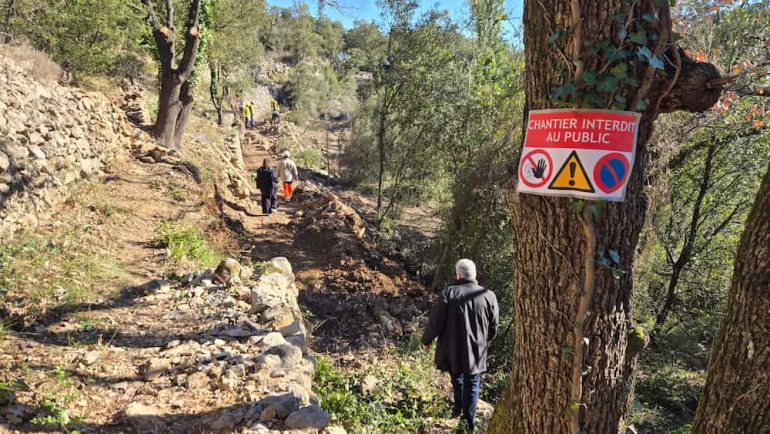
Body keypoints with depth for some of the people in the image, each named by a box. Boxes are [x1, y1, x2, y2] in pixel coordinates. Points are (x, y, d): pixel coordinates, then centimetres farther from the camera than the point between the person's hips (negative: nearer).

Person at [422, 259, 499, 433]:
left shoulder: (448, 293, -14)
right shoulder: (488, 296, -6)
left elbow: (435, 321, -12)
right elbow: (494, 326, 4)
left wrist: (427, 340, 5)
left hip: (452, 350, 0)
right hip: (476, 352, 0)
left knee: (457, 379, 24)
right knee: (472, 386, 11)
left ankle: (458, 409, 40)